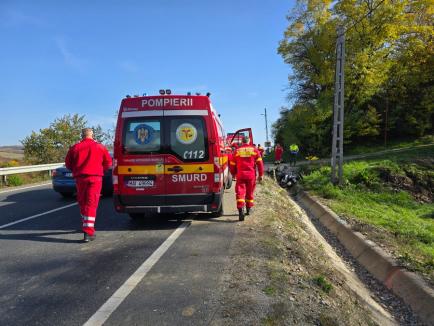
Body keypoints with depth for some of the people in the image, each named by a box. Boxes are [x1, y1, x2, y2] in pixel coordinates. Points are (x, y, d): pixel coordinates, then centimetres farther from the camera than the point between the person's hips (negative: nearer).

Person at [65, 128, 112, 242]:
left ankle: (85, 225, 32)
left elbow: (68, 163, 10)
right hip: (95, 177, -2)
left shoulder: (75, 147, 4)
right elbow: (108, 162, 5)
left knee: (82, 203, 18)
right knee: (91, 204, -4)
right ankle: (88, 232, -9)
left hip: (80, 178, 2)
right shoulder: (100, 147, 0)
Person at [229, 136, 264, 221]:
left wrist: (233, 174, 26)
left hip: (240, 174, -1)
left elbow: (232, 164, 12)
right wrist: (261, 175, 7)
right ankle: (249, 209, 29)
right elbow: (260, 163, 1)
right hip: (251, 175, 1)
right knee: (249, 192, 16)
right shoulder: (254, 150, 4)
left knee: (240, 192, -4)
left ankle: (241, 210, -19)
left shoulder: (237, 151, 6)